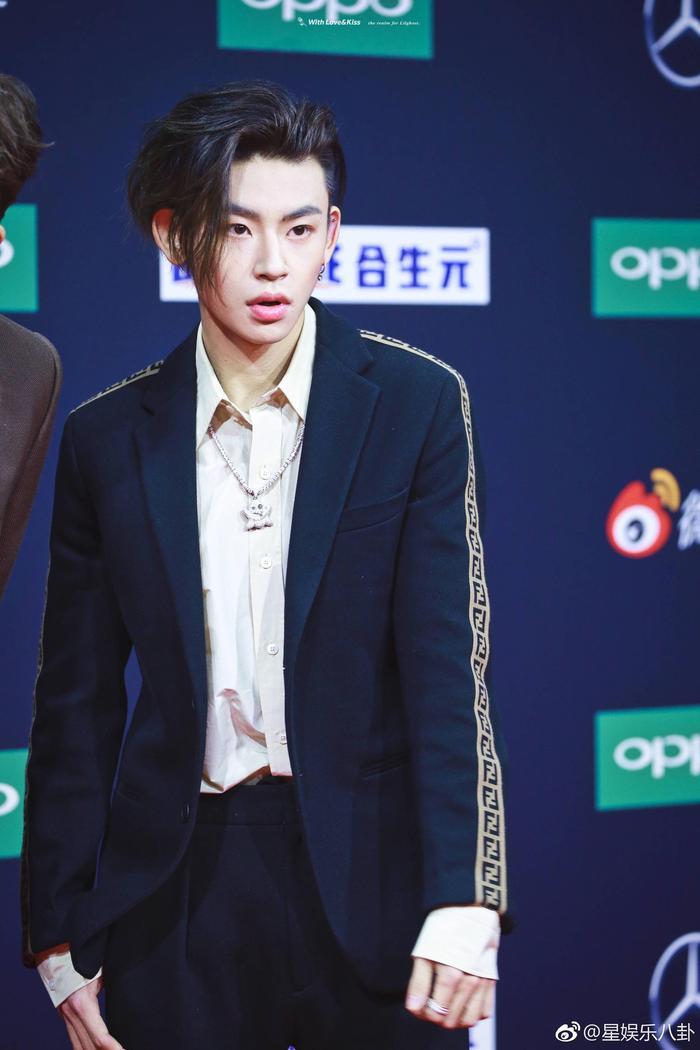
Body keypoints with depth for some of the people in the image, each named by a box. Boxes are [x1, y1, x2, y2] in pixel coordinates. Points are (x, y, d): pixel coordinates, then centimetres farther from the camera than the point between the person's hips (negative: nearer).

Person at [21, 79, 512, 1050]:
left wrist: (463, 902, -17)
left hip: (370, 880, -1)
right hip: (177, 890, 2)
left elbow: (447, 664, -8)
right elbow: (78, 706, 7)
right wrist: (60, 938, 5)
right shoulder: (109, 438, 3)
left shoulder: (415, 402, -2)